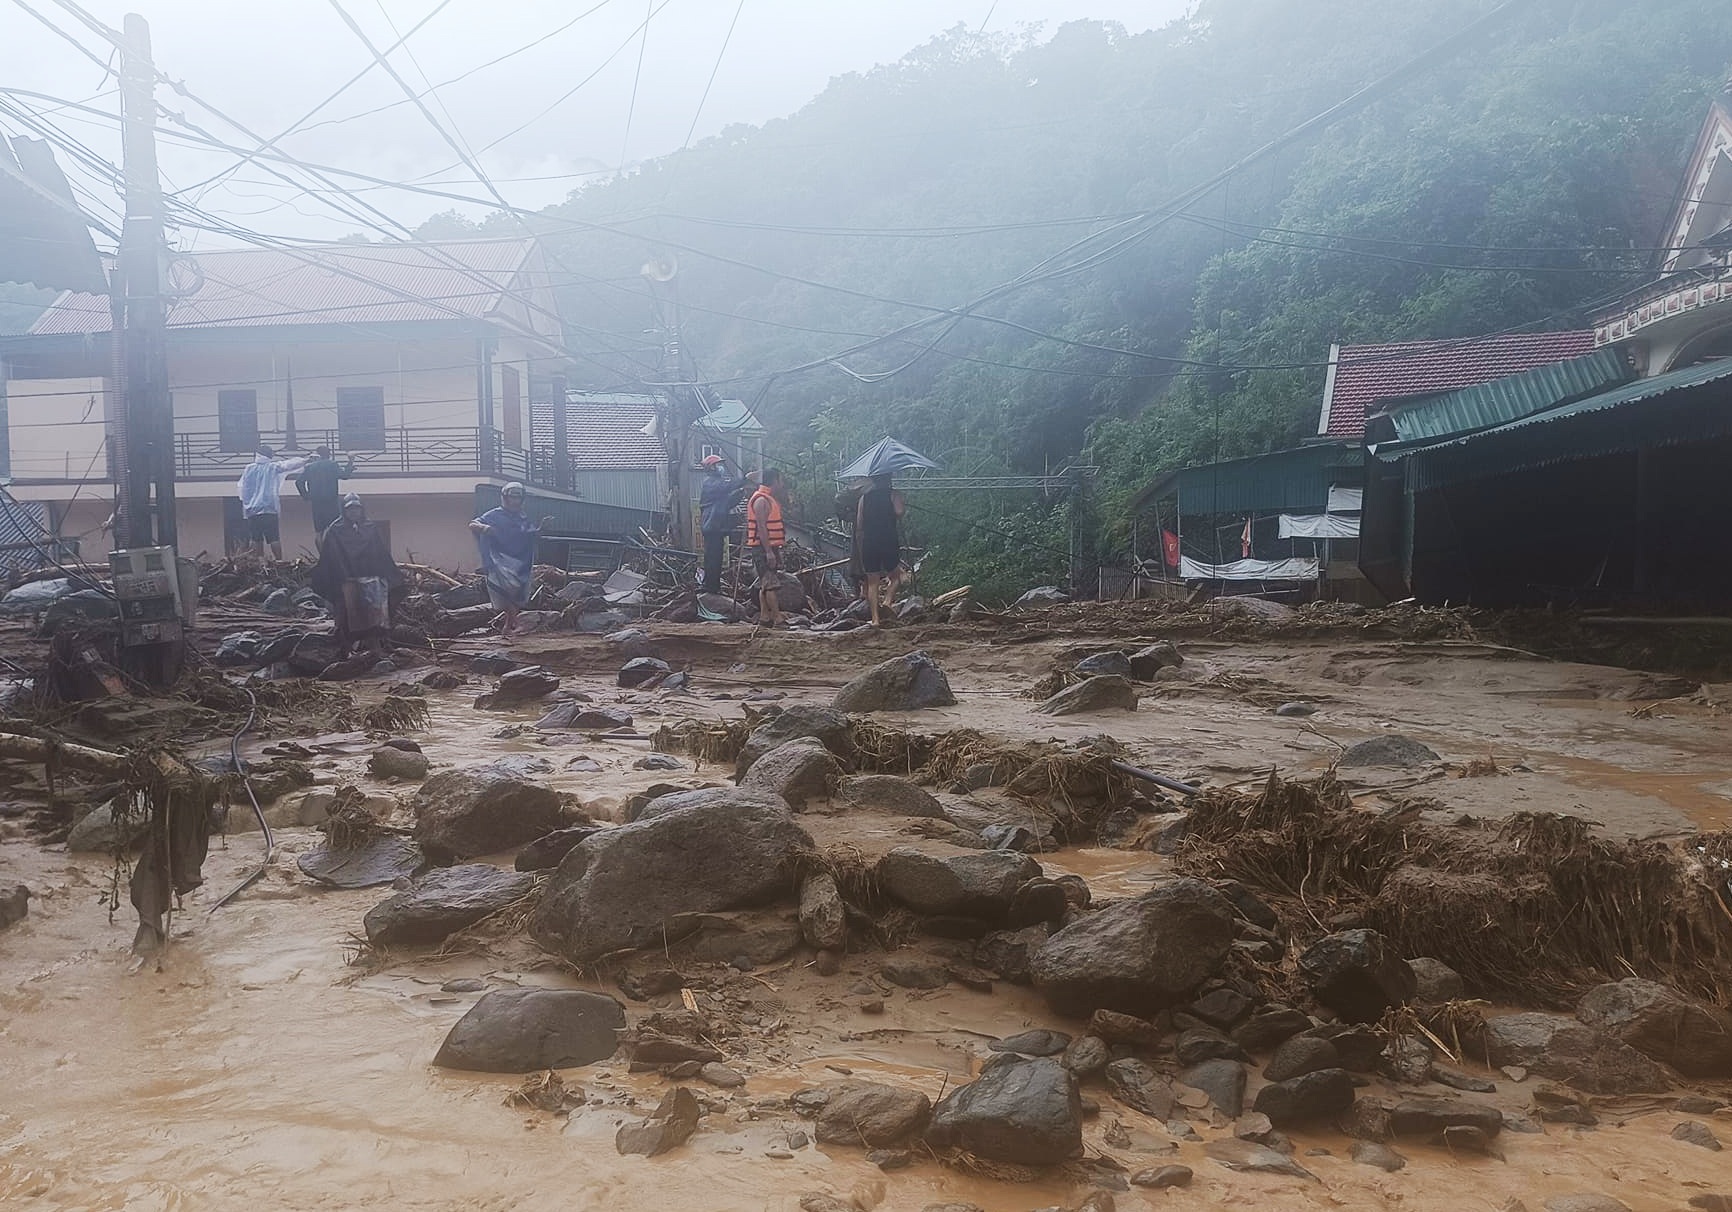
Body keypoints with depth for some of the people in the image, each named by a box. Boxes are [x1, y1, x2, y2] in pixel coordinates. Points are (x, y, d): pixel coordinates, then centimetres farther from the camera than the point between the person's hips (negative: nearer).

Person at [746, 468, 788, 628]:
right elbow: (761, 527, -22)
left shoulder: (769, 499, 17)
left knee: (765, 585, 12)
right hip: (764, 548, -11)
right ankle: (778, 619, -13)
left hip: (769, 548, 11)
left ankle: (764, 617, 16)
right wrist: (769, 551, -24)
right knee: (771, 584, -12)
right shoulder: (762, 500, -15)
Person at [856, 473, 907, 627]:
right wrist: (903, 505, 5)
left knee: (872, 582, 7)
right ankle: (888, 600, -11)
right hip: (889, 542, -3)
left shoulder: (864, 496, 11)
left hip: (868, 543, 3)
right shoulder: (893, 494, 1)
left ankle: (875, 618, 2)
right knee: (895, 577, 15)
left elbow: (858, 524, 8)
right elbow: (899, 512, -17)